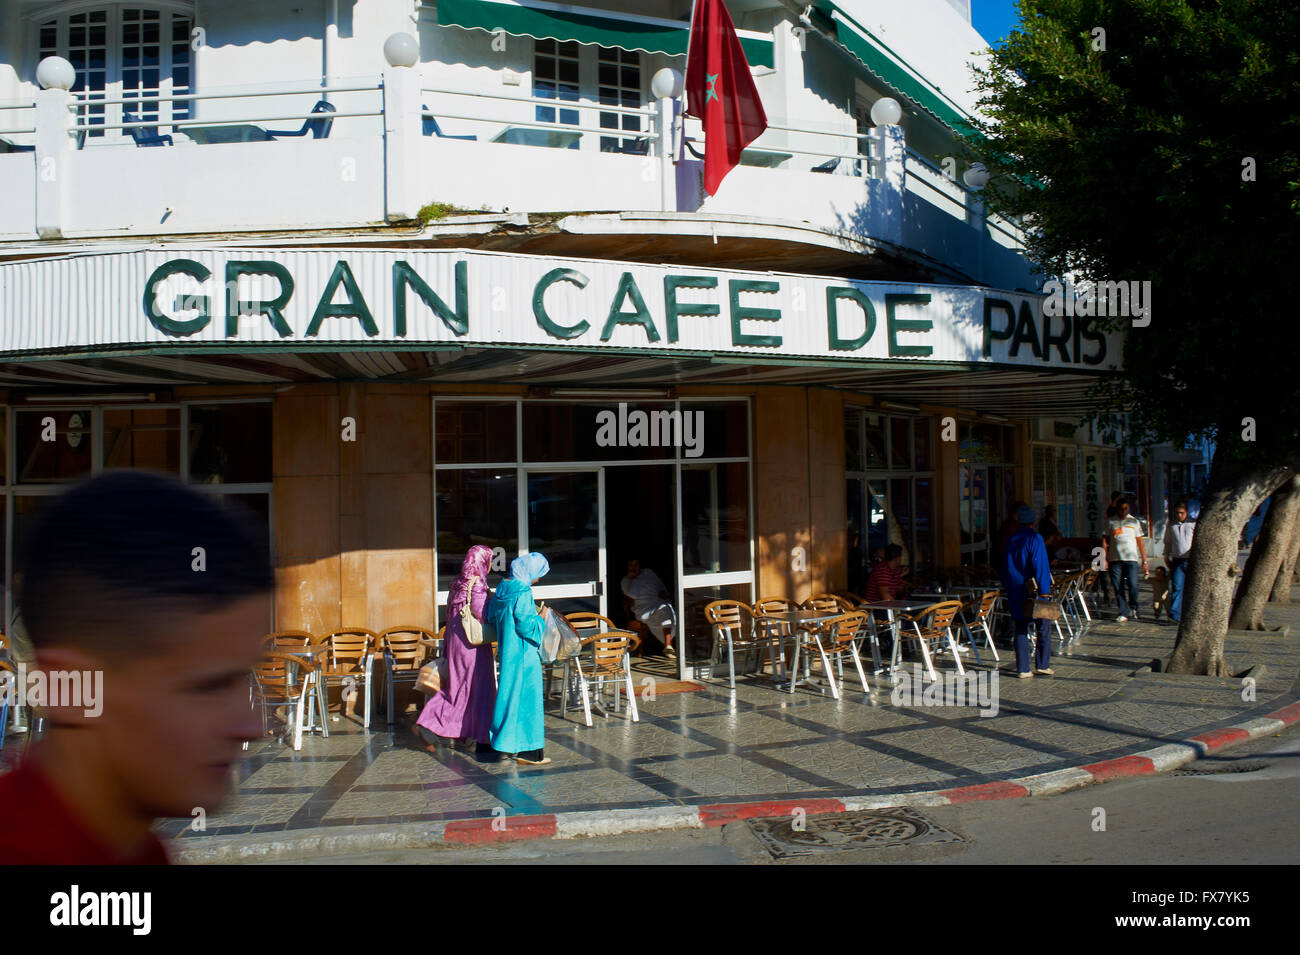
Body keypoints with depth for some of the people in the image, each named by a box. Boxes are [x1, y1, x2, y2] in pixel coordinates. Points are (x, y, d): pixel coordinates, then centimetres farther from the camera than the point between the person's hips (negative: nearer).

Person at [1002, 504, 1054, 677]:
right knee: (1044, 627, 8)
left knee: (1020, 630, 6)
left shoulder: (1011, 540, 9)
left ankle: (1022, 669, 5)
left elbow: (1005, 568, 15)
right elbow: (1040, 566, -15)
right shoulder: (1035, 538, -9)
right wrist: (1044, 590, -15)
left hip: (1015, 593, 5)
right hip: (1033, 592, -5)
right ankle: (1042, 665, 7)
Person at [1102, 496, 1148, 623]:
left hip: (1131, 558, -1)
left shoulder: (1134, 522, 11)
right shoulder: (1110, 522, 9)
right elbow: (1105, 541, 9)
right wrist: (1105, 558, -2)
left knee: (1133, 585, -11)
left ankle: (1133, 607, 15)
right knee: (1118, 587, -1)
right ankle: (1123, 613, 8)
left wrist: (1144, 561, 6)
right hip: (1115, 559, 1)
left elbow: (1140, 543, 11)